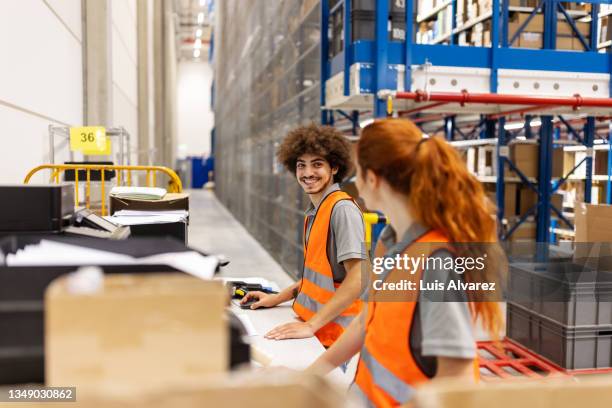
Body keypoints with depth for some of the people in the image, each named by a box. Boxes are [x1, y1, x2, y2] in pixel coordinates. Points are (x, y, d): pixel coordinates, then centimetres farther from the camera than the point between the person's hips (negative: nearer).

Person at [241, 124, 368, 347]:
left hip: (331, 334, -8)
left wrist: (311, 325, -23)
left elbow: (358, 278, -23)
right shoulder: (314, 212, 11)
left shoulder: (343, 209, -16)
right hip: (310, 323, 8)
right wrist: (277, 298, 14)